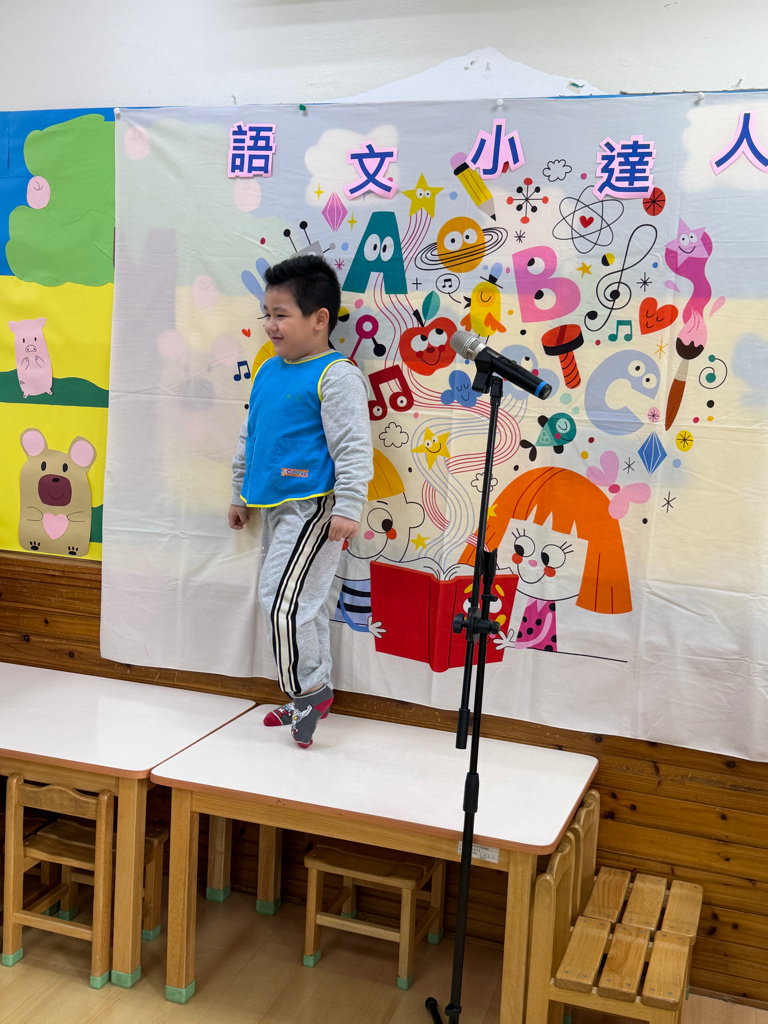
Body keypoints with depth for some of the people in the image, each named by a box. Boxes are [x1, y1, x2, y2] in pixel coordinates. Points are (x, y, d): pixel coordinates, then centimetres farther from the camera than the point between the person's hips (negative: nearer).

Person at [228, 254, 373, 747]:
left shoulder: (337, 376, -13)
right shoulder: (268, 371, 13)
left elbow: (354, 448, -17)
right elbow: (249, 437, 23)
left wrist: (348, 509, -22)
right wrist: (241, 493, 26)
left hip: (313, 509, -9)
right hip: (276, 507, 9)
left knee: (284, 600, -12)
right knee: (304, 603, 16)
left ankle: (310, 689, 6)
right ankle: (311, 694, 28)